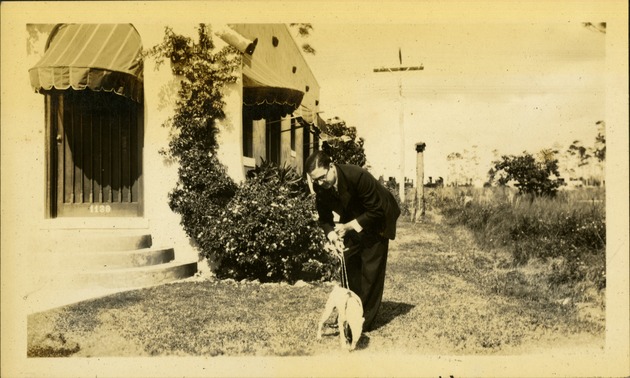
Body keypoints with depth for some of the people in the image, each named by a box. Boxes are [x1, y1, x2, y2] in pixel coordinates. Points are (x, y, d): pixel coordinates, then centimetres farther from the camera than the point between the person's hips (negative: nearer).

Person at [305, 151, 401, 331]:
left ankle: (365, 320, 4)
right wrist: (332, 235, -27)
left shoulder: (358, 176, -36)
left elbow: (376, 211, -28)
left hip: (376, 221, -5)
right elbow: (324, 218, -6)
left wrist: (349, 226, -31)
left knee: (370, 271, -5)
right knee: (349, 268, 8)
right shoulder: (319, 187, -19)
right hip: (351, 224, 6)